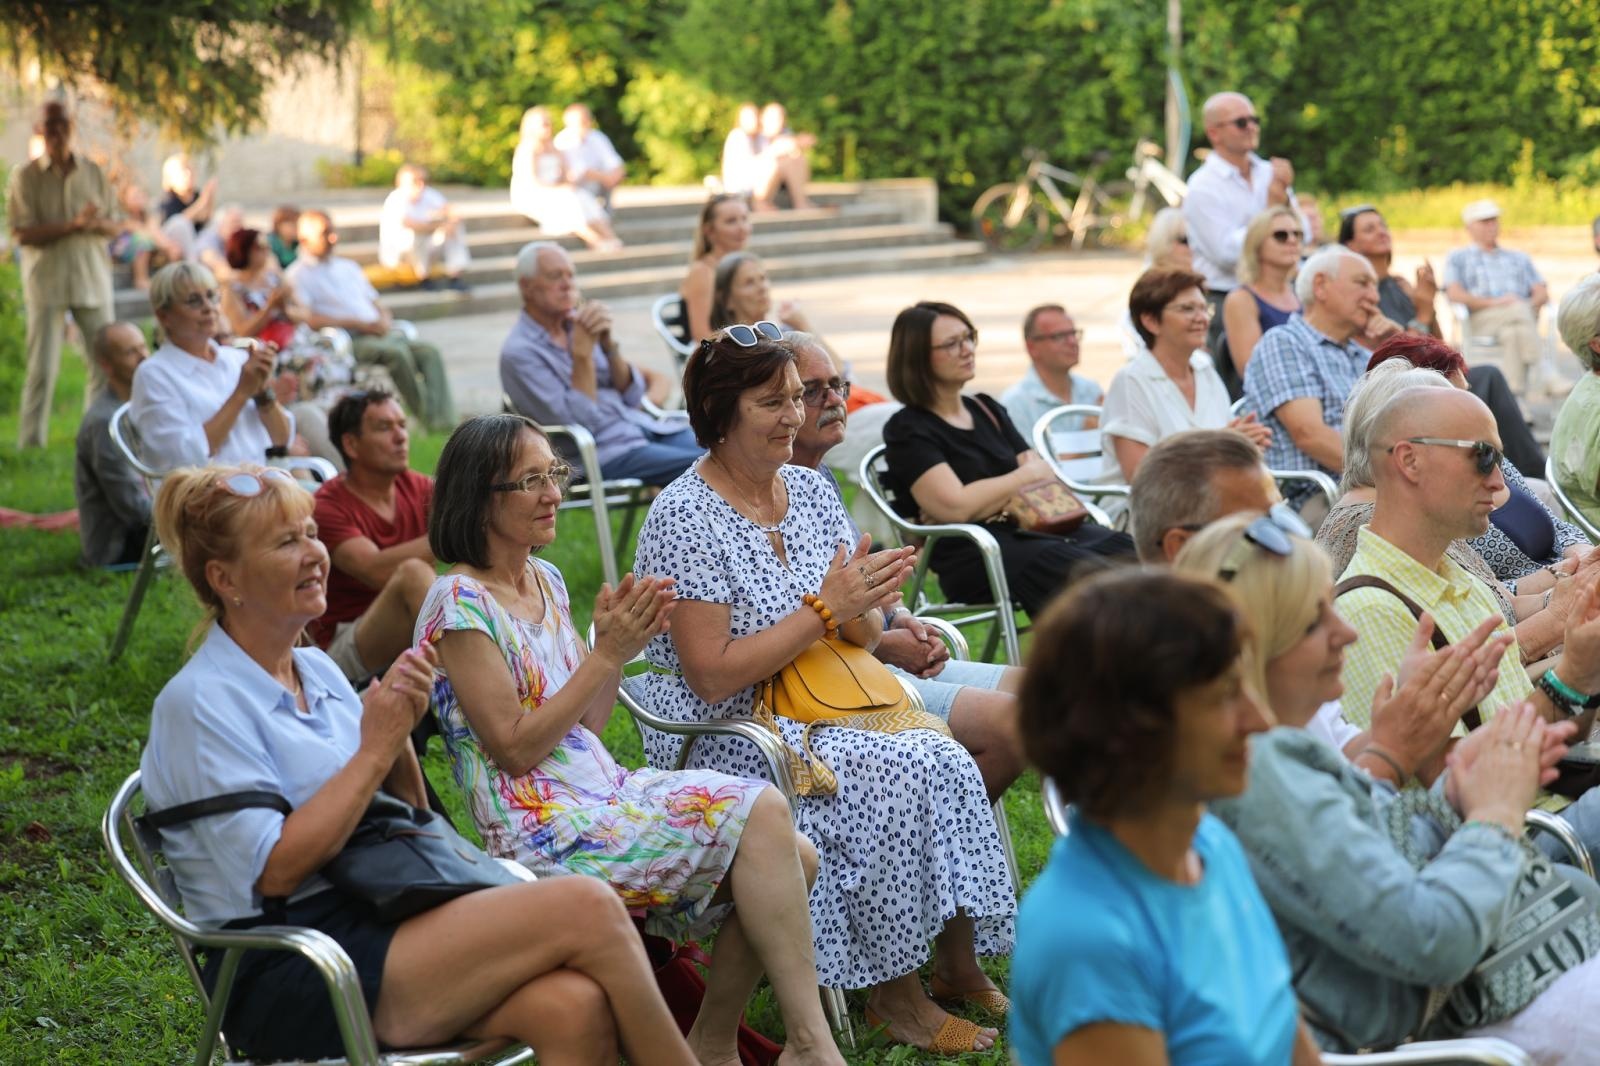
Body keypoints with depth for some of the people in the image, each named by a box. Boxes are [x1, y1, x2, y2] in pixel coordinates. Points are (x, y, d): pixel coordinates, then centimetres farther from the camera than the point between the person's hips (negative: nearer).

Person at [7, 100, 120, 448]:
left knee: (106, 362, 2)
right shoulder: (25, 176, -1)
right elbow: (21, 233, -9)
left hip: (92, 280, 3)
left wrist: (96, 224, -15)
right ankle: (31, 443, 3)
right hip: (47, 281, -3)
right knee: (42, 368, -4)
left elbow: (115, 225, 9)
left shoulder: (94, 173, 8)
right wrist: (73, 225, -19)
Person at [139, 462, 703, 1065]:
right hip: (286, 980, -7)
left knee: (575, 1005, -24)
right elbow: (274, 871, -16)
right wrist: (374, 750, -12)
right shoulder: (197, 703, -7)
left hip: (370, 921, 7)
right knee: (586, 908, -20)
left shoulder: (319, 672, 15)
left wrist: (400, 737, -1)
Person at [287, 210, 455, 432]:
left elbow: (375, 304, 28)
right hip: (347, 341, -7)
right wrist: (360, 324, -14)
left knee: (428, 352, -18)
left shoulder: (348, 267, 27)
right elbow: (308, 320, -11)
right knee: (397, 353, -33)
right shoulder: (297, 275, 3)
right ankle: (427, 418, -30)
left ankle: (444, 420, -29)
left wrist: (384, 321, 1)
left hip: (378, 333, 7)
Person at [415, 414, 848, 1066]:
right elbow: (515, 749, -15)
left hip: (603, 789, 8)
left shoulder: (547, 582, 14)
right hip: (542, 828, -8)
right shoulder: (461, 604, -11)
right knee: (760, 815, -21)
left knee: (794, 859, -6)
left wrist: (618, 649, -1)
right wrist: (606, 655, -15)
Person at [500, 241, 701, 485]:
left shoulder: (578, 323, 11)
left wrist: (608, 344, -7)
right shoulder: (518, 353, -9)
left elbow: (634, 396, 8)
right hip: (602, 451, -7)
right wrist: (583, 352, -17)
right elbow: (578, 422, -16)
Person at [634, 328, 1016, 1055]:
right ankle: (893, 994, -14)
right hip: (729, 742, -6)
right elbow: (714, 676, -18)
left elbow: (864, 637, 10)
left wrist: (866, 605, -14)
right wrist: (825, 607, -20)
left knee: (947, 764, -20)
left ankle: (958, 964, -8)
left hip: (823, 715, 6)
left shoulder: (811, 490, 7)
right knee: (903, 777, -27)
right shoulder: (685, 517, -13)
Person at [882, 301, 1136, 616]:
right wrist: (1027, 475, 1)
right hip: (972, 557, -7)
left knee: (1125, 552, -21)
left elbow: (1048, 480, 17)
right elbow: (956, 507, -13)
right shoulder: (908, 430, 1)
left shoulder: (987, 410, 24)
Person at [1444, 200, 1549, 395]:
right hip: (1482, 320, -3)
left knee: (1514, 332, -37)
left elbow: (1542, 294, 19)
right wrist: (1493, 303, -12)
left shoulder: (1519, 259, 33)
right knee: (1519, 312, -38)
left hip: (1524, 314, 3)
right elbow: (1455, 294, 3)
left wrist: (1529, 305, -6)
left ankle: (1516, 392, -52)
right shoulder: (1457, 258, 22)